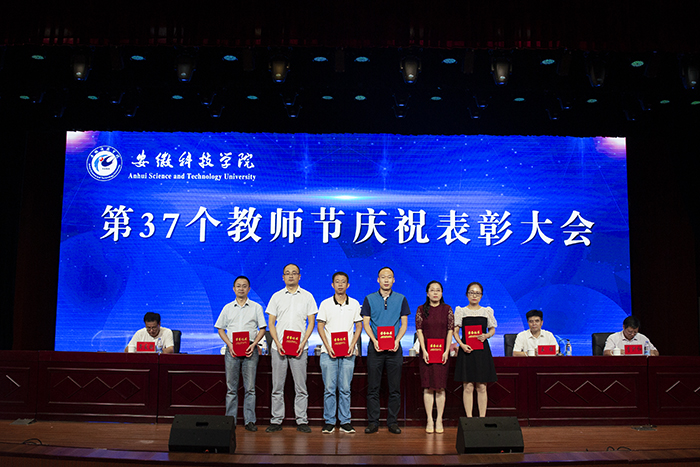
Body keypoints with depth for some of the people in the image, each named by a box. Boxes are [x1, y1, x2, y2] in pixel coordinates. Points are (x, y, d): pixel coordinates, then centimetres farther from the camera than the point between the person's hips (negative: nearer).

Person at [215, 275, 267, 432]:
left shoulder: (256, 307, 8)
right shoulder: (228, 307, 11)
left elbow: (262, 329, 6)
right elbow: (220, 329, 11)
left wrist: (253, 344, -9)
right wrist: (230, 345, -4)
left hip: (250, 349, -1)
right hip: (232, 349, 1)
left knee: (250, 387, -1)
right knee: (231, 387, 3)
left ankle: (249, 420, 4)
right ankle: (231, 420, 10)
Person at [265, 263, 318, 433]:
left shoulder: (307, 296, 6)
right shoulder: (276, 296, 9)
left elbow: (311, 322, 4)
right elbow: (271, 323, 7)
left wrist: (303, 343, -9)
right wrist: (277, 343, -7)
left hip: (299, 347, -1)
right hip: (278, 347, 1)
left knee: (301, 387, 0)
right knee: (277, 386, 4)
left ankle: (302, 421, 7)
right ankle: (276, 421, 12)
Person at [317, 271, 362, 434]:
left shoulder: (354, 304, 7)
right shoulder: (325, 304, 4)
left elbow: (359, 326, 9)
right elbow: (320, 326, 4)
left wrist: (352, 345, -5)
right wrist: (328, 347, -8)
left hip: (348, 352, 1)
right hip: (328, 352, 0)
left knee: (345, 389, 2)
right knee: (329, 388, 0)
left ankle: (345, 422, 9)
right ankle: (329, 422, 8)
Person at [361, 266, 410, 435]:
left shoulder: (401, 299, 8)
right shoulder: (369, 299, 7)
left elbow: (404, 323, 7)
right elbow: (366, 323, 4)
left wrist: (397, 340, -9)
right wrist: (374, 340, -11)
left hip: (394, 347, 1)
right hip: (375, 347, 0)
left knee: (395, 388, 3)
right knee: (373, 387, 1)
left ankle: (393, 422, 11)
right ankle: (373, 422, 8)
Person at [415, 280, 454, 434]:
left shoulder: (447, 309, 5)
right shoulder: (421, 309, 5)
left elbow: (450, 331, 3)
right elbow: (419, 330, 1)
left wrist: (447, 351, -7)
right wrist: (424, 351, -8)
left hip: (442, 353, 0)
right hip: (427, 352, 0)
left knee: (440, 387, 0)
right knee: (428, 387, 0)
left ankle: (439, 420, 7)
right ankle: (429, 420, 5)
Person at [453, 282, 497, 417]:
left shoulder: (487, 311, 8)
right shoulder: (461, 311, 4)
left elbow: (492, 329, 15)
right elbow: (455, 331, 4)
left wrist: (486, 336, -7)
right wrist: (462, 345, -12)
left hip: (482, 351, 1)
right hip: (466, 350, -1)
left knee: (481, 387, 2)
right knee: (468, 387, -1)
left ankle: (482, 417, 9)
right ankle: (469, 417, 5)